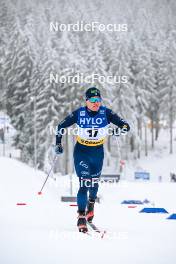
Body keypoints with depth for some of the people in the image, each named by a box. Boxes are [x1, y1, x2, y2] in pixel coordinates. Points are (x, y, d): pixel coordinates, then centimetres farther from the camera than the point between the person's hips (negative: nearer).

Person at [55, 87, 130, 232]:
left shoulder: (106, 113, -11)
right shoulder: (79, 113, -12)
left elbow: (124, 124, -14)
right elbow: (61, 126, -1)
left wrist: (124, 127, -35)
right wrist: (58, 143, -5)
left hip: (98, 152, 2)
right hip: (81, 151, -2)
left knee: (94, 182, 15)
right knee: (84, 183, -15)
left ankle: (91, 202, 49)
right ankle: (81, 217, -11)